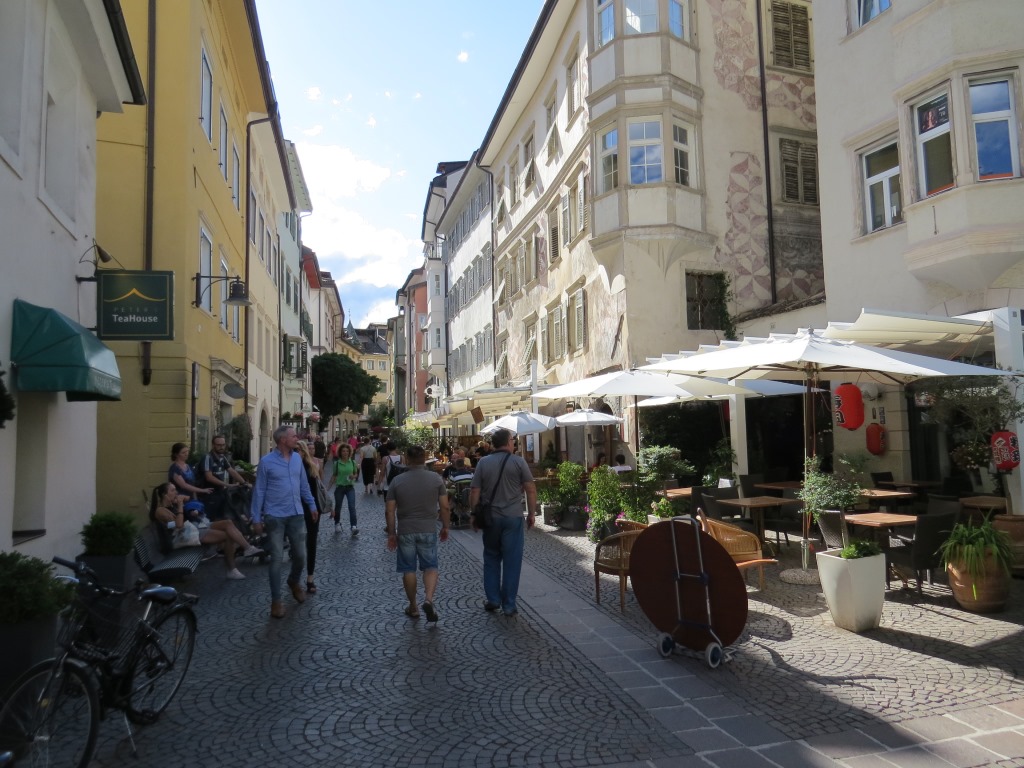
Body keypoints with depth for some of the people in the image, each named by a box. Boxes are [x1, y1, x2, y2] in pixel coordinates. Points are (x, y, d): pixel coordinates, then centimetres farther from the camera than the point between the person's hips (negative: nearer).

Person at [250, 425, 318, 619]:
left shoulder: (297, 458, 6)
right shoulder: (266, 461, -8)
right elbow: (259, 491, -6)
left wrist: (312, 505, 14)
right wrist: (256, 518, -7)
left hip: (297, 515, 4)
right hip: (275, 517, -4)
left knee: (301, 556, 10)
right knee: (276, 559, 2)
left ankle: (294, 582, 40)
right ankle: (276, 600, 14)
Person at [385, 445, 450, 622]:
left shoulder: (397, 481, -4)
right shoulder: (436, 478, -5)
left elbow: (389, 511, -3)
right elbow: (444, 507, -3)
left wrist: (391, 533, 7)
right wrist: (445, 527, 10)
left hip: (405, 531, 0)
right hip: (428, 530, 0)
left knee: (409, 570, 12)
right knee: (430, 567, 11)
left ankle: (413, 607, 21)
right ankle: (428, 599, -11)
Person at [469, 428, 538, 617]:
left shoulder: (483, 463, 1)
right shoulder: (519, 462, -3)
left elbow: (474, 492, 0)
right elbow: (531, 489, -5)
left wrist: (475, 516, 9)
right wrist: (531, 513, 4)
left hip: (490, 518, 2)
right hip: (513, 518, -2)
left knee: (491, 559, 17)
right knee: (512, 562, 4)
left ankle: (492, 600, 19)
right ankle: (509, 605, 7)